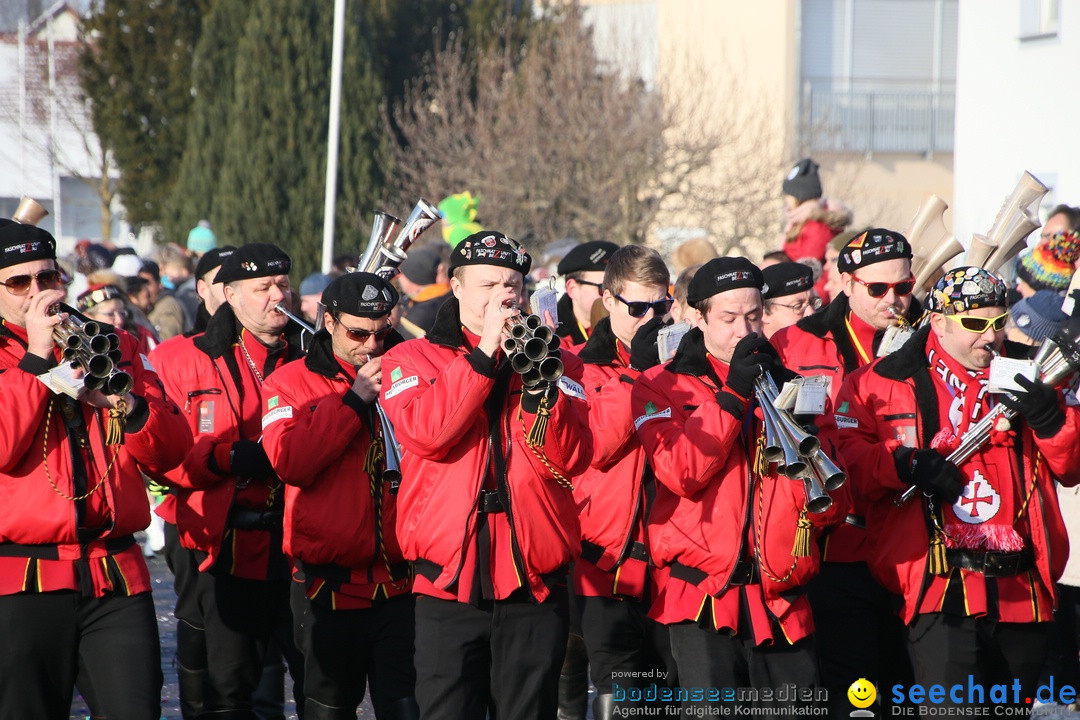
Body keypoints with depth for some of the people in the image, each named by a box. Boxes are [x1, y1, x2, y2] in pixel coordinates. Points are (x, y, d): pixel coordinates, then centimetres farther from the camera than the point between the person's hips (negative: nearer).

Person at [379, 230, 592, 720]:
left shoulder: (557, 364, 12)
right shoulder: (412, 359, 8)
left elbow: (570, 459, -2)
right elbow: (424, 434, -12)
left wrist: (539, 384, -16)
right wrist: (486, 353, -12)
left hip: (534, 583, 1)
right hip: (450, 580, -1)